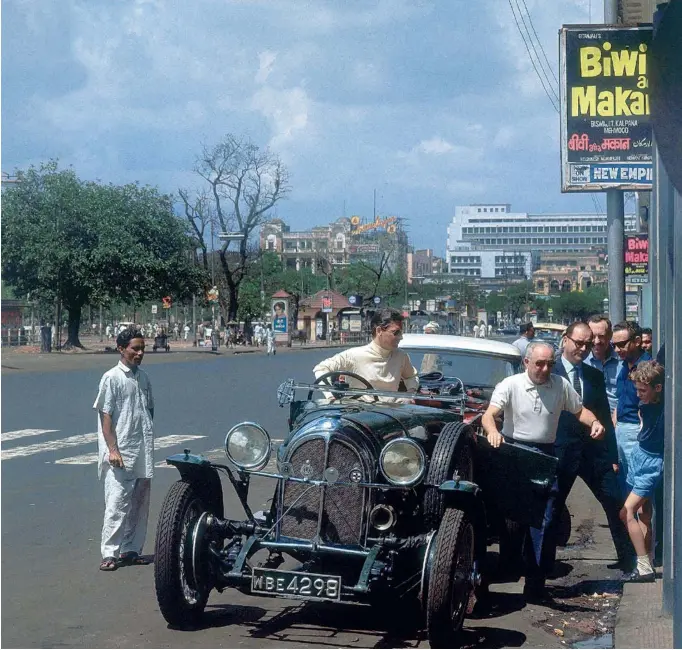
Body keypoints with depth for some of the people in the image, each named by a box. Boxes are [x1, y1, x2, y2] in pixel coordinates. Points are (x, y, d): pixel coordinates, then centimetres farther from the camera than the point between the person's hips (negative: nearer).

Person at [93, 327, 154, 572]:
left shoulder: (143, 377, 12)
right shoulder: (112, 378, -7)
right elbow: (105, 416, -10)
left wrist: (148, 445, 16)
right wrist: (112, 449, -16)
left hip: (143, 454, 7)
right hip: (121, 454, -7)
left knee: (139, 505, 10)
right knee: (117, 503, -8)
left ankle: (131, 550, 18)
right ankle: (110, 554, -4)